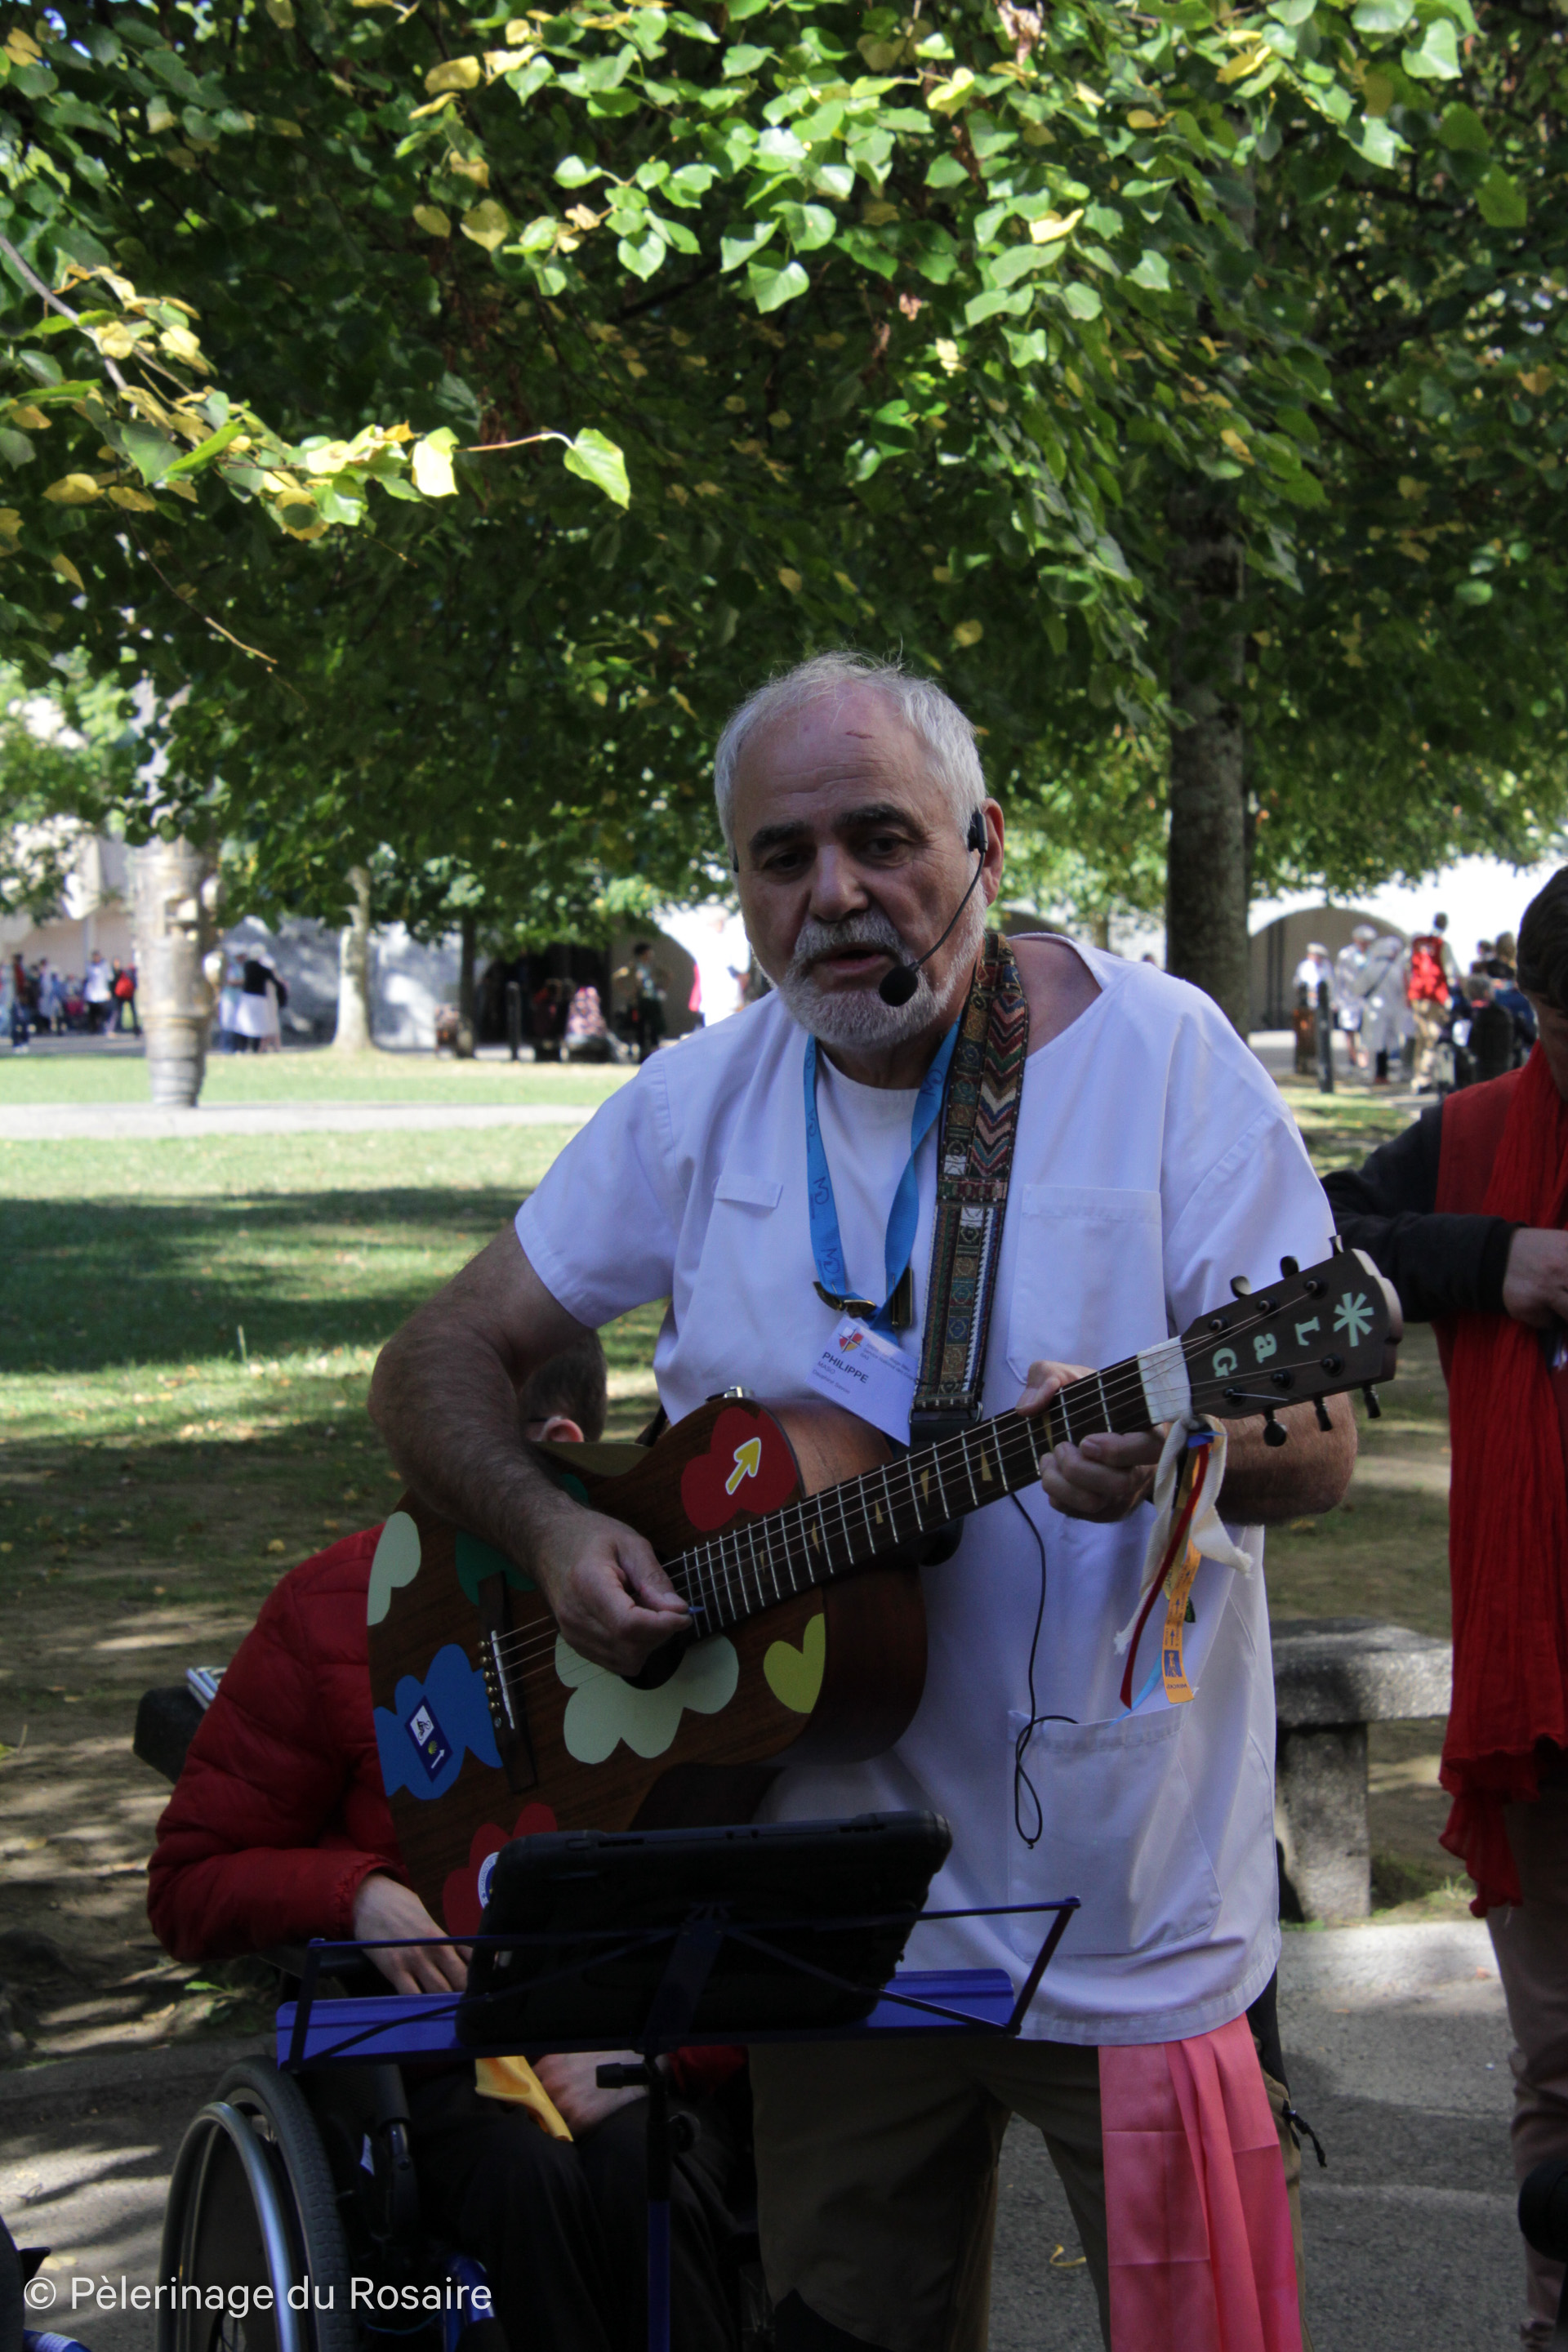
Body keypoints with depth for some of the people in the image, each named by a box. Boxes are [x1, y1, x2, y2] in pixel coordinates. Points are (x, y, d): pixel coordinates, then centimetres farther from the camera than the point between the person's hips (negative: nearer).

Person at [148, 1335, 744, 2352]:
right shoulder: (336, 1607, 3)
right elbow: (189, 1884, 7)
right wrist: (355, 1892, -13)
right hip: (431, 2047, 0)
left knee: (639, 2177, -33)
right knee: (528, 2178, -32)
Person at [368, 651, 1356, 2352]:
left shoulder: (1158, 1052, -9)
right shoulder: (704, 1101, 2)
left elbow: (1320, 1447, -10)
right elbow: (439, 1362, 7)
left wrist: (1165, 1441, -33)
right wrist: (549, 1532, -12)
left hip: (1124, 1908, -3)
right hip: (830, 1901, 3)